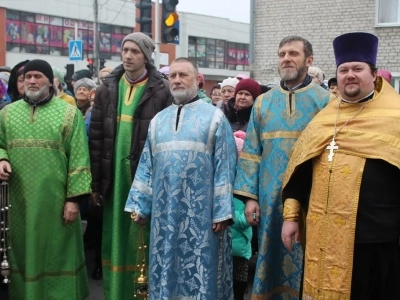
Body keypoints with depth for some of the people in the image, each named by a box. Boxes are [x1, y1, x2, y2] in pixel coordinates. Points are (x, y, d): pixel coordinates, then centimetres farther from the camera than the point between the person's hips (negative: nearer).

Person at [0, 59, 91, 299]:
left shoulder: (69, 114, 0)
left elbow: (78, 158, -4)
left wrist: (74, 197, -10)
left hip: (53, 199, -3)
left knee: (55, 252, 4)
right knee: (21, 250, 10)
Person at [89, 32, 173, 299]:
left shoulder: (161, 91, -4)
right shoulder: (107, 89, 8)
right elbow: (96, 138, 7)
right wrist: (95, 182, 4)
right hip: (114, 175, 4)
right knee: (115, 239, 9)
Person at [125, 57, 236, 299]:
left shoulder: (215, 117, 0)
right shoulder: (159, 120, 13)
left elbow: (225, 167, -5)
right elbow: (146, 166, 14)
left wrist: (222, 211, -11)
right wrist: (139, 204, 8)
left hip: (200, 211, -4)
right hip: (164, 210, 4)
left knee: (200, 269, 2)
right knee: (165, 268, 10)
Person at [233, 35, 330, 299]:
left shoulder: (325, 101, 0)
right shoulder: (263, 102, 9)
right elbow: (251, 152, 8)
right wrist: (250, 196, -1)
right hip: (271, 199, 3)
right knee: (273, 262, 9)